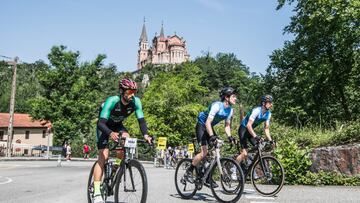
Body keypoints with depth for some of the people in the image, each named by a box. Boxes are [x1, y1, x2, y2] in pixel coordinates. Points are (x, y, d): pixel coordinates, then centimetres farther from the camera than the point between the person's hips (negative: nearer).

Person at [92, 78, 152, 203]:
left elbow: (141, 120, -22)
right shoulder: (112, 101, -35)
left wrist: (145, 134, -41)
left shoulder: (136, 102, -24)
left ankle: (115, 166, 3)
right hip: (104, 126, -4)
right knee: (103, 155, -17)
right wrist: (111, 133, -60)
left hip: (117, 125, 4)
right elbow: (101, 123, -41)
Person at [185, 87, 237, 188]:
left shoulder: (230, 110, -4)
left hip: (210, 127, 8)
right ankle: (189, 172, -1)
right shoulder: (217, 106, -27)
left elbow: (227, 125, 3)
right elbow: (208, 122, -33)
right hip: (202, 125, -8)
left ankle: (208, 178, 7)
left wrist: (229, 136, -15)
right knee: (204, 152, -18)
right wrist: (212, 136, -45)